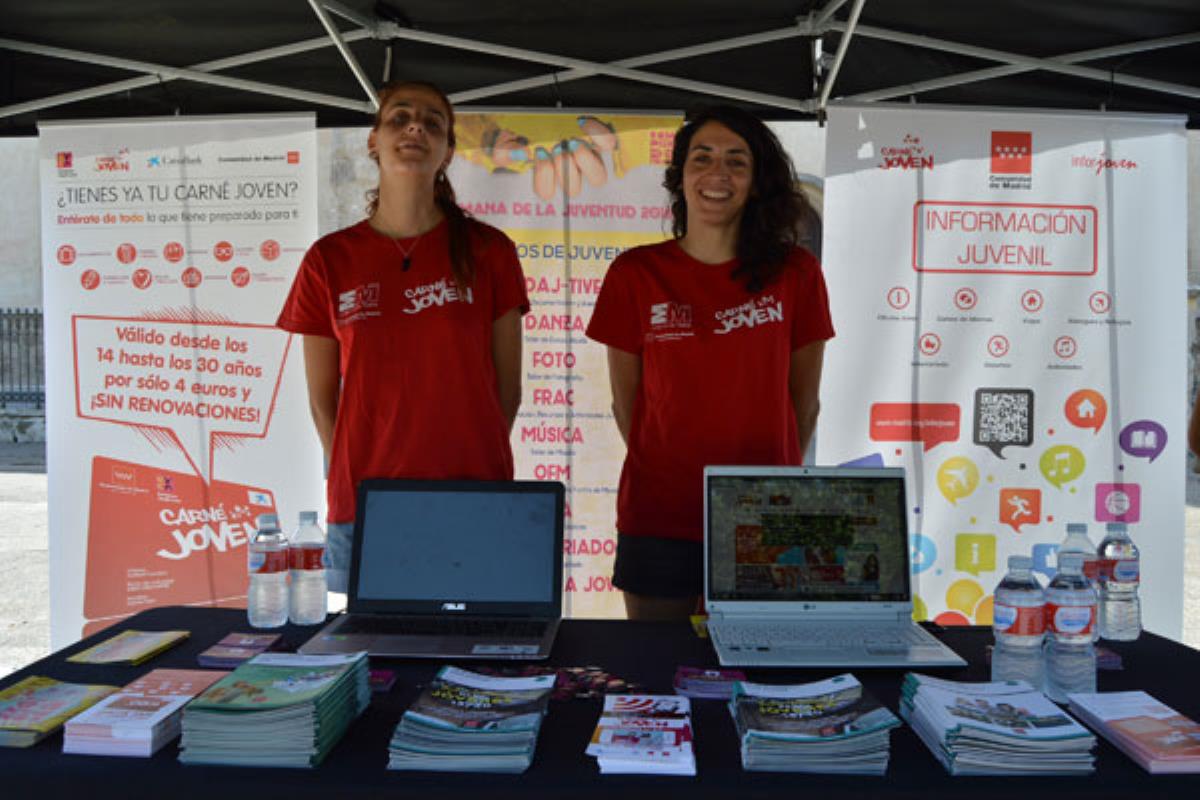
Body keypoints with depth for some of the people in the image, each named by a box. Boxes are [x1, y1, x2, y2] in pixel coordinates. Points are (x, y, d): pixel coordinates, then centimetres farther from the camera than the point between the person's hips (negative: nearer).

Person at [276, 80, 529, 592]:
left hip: (472, 506, 0)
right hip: (362, 509, 1)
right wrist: (358, 482, 6)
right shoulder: (329, 260, 4)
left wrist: (471, 468, 4)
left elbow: (506, 386, 5)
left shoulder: (488, 252, 2)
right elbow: (322, 398, 9)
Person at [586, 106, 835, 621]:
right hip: (658, 521, 0)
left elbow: (803, 401, 7)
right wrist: (661, 469, 8)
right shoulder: (635, 274, 0)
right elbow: (626, 402, 5)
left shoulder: (795, 274, 1)